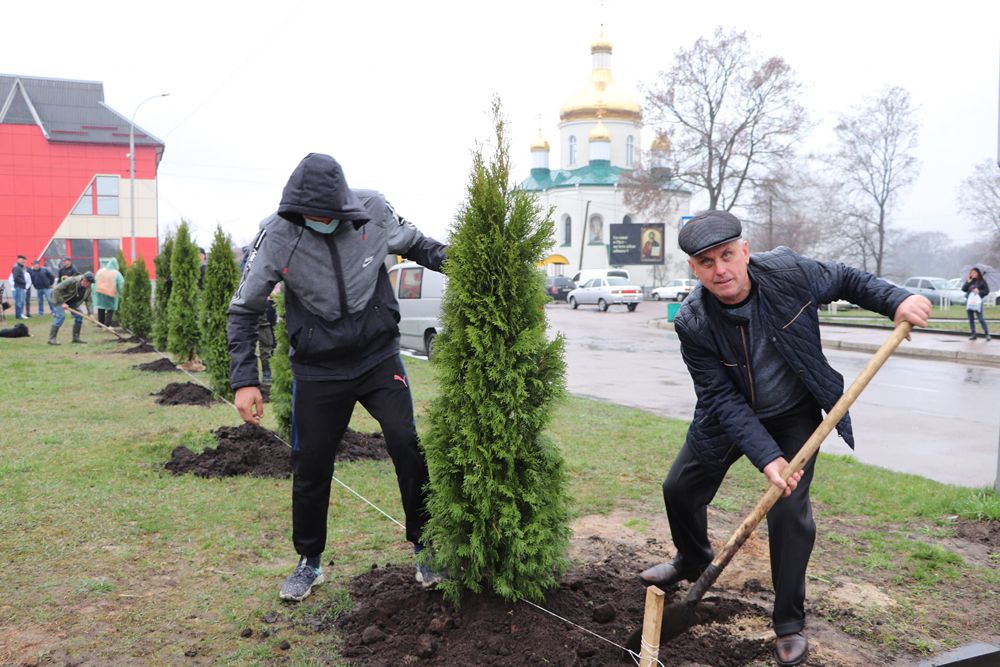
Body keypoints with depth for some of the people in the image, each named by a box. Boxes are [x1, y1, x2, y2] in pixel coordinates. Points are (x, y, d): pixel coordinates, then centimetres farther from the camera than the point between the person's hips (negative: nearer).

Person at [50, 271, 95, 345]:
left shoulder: (88, 287, -14)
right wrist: (62, 303, -31)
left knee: (79, 316, -3)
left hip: (72, 301, 7)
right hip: (60, 298, -7)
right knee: (60, 316, -19)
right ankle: (52, 338, -17)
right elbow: (57, 290, -30)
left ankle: (76, 337, 8)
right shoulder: (71, 281, -33)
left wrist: (90, 313, -24)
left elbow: (89, 300, -11)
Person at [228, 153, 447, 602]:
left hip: (378, 357, 1)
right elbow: (244, 309, -5)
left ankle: (424, 547, 10)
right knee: (311, 467, 5)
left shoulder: (373, 210, -12)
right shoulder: (277, 236, -15)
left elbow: (413, 243, 11)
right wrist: (245, 380, -11)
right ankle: (309, 562, 28)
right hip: (317, 370, 0)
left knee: (407, 446, -11)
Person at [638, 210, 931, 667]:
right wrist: (765, 456, -31)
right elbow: (723, 398, -23)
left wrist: (895, 300, -18)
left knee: (789, 510, -11)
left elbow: (846, 281, -2)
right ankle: (692, 561, 45)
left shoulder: (788, 271, -24)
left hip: (795, 416, -1)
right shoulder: (692, 323, -25)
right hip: (732, 418, 2)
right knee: (680, 489, 11)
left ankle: (790, 623, 11)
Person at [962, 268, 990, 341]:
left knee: (980, 319, -9)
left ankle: (987, 334, -2)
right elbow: (963, 289, 3)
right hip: (969, 302, 5)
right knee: (971, 319, 7)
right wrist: (968, 282, -6)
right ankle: (973, 334, 13)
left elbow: (987, 291, 0)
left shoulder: (982, 281, 1)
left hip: (977, 302, -5)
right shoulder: (969, 281, 11)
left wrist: (979, 291, -15)